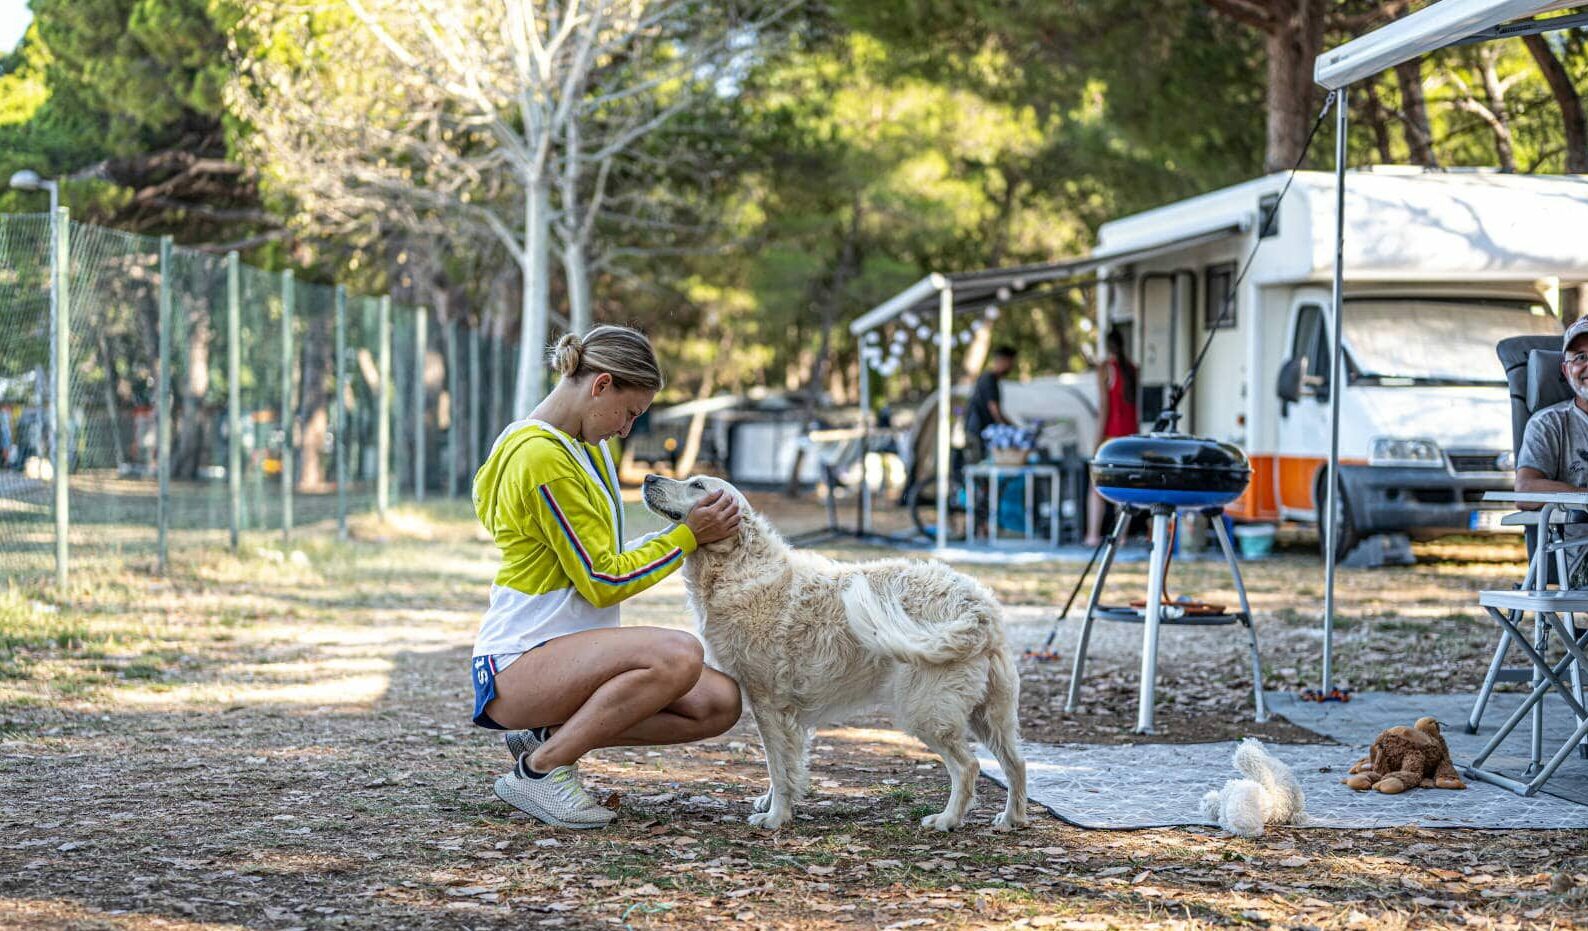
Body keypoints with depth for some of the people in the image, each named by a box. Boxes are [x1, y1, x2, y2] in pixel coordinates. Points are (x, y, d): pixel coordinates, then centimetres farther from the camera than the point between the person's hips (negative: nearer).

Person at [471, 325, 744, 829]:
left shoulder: (581, 443, 13)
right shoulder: (542, 457, -18)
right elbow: (602, 582, -17)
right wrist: (688, 536, -8)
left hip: (568, 654, 10)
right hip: (517, 665, -10)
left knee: (719, 703, -5)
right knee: (679, 654, -32)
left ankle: (548, 736, 4)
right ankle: (538, 769, -17)